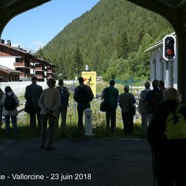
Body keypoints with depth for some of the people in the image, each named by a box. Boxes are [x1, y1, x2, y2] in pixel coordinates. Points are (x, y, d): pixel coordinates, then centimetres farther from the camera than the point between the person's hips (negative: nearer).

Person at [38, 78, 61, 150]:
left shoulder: (44, 91, 2)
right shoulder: (57, 92, -3)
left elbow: (40, 102, -7)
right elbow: (58, 104, -13)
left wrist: (46, 110, -14)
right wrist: (51, 111, -18)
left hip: (44, 112, 2)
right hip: (53, 113, -2)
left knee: (43, 129, 13)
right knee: (51, 129, 1)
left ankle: (42, 144, 13)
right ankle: (48, 145, -4)